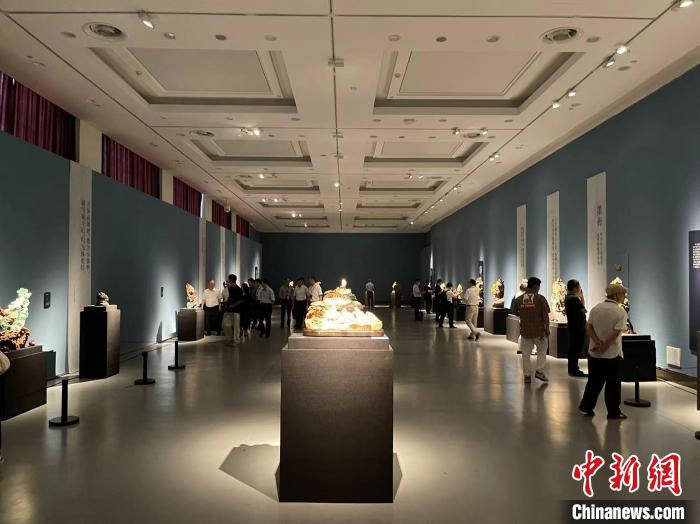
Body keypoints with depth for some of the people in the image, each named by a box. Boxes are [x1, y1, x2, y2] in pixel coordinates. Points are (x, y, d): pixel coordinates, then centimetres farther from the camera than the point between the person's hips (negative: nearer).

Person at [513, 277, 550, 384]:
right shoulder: (540, 298, -10)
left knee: (526, 353, 10)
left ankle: (527, 376, 14)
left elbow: (516, 313, 13)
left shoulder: (519, 299, -1)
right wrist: (547, 330, -1)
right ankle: (539, 371, 13)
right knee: (542, 350, 19)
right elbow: (545, 316, -9)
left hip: (525, 331, 2)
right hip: (539, 331, -2)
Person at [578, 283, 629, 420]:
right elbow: (616, 333, -19)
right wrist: (604, 346, -13)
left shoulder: (595, 309, 5)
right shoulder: (621, 312, -11)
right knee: (613, 384, 6)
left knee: (594, 381, 16)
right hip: (613, 354, -5)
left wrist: (598, 342, -11)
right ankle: (614, 412, 14)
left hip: (594, 353, 5)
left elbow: (588, 327, -4)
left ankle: (586, 407, 21)